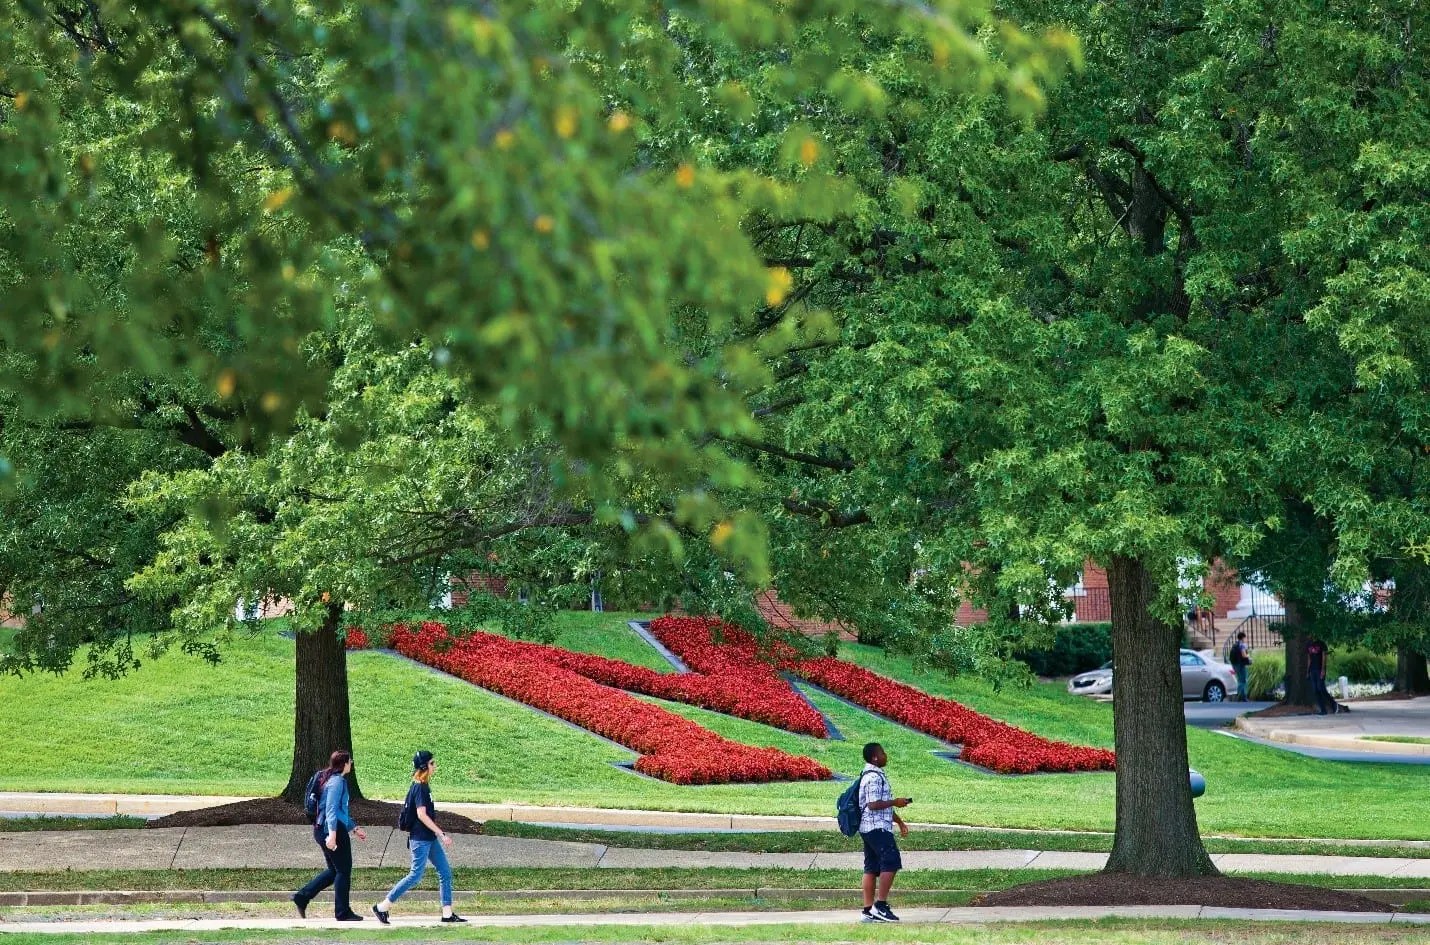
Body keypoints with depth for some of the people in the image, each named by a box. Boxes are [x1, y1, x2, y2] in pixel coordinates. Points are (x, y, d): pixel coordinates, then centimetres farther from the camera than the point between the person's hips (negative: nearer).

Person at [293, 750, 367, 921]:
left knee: (334, 871, 16)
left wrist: (354, 828, 31)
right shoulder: (337, 781, -13)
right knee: (343, 871, 0)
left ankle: (302, 897, 11)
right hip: (334, 830, -10)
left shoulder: (333, 780, 19)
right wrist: (332, 834, -30)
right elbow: (331, 809, -23)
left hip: (321, 830, 10)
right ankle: (342, 912, 5)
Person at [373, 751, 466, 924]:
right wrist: (442, 834, -21)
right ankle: (382, 907, 1)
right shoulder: (420, 788, -16)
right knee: (416, 876, -6)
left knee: (445, 872, 7)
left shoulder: (424, 786, 12)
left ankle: (447, 913, 8)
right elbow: (422, 815, -22)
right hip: (420, 838, -10)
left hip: (429, 838, 10)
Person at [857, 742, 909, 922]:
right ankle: (880, 905, -12)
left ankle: (869, 910, 8)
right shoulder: (874, 777, -15)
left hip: (868, 829, 11)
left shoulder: (876, 775, 19)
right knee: (890, 863, -11)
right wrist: (896, 802, -12)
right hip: (877, 828, -11)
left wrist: (899, 821, 26)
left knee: (872, 868, 9)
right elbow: (874, 804, -23)